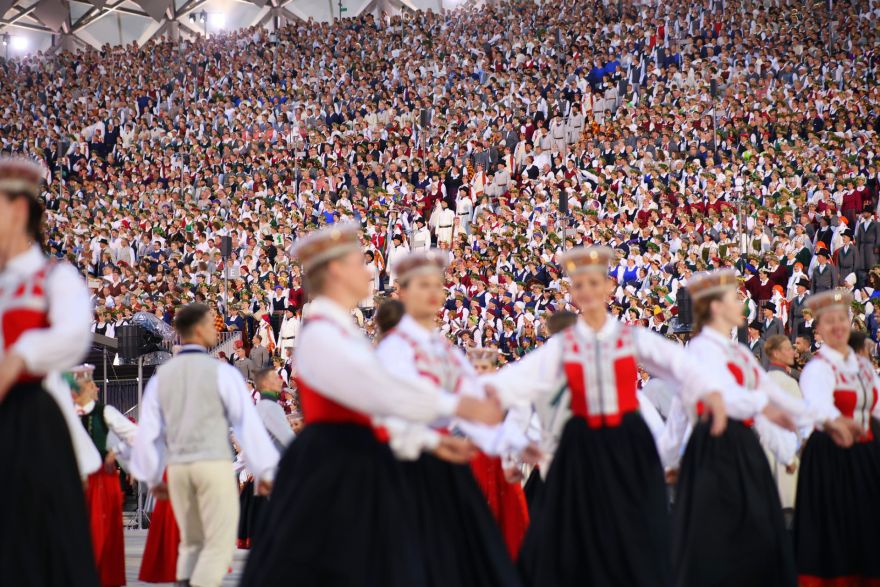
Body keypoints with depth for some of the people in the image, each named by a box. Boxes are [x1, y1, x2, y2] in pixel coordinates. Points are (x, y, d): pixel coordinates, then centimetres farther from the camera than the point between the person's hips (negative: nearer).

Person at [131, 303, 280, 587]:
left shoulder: (161, 376, 8)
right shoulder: (221, 371, -4)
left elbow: (148, 431, 9)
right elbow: (247, 423, -5)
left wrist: (152, 477, 21)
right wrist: (264, 471, 1)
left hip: (177, 467, 5)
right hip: (214, 463, -5)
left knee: (191, 543, 16)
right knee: (219, 543, 0)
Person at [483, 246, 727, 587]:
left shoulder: (633, 338, 1)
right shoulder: (562, 345, 3)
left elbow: (678, 363, -12)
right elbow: (523, 375, -12)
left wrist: (710, 392, -31)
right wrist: (492, 389, -33)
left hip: (629, 446, -1)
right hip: (581, 448, 1)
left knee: (635, 540, 1)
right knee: (575, 541, 3)